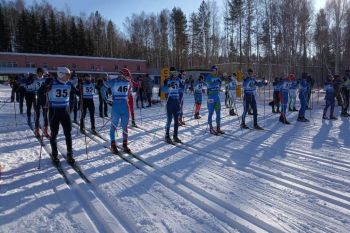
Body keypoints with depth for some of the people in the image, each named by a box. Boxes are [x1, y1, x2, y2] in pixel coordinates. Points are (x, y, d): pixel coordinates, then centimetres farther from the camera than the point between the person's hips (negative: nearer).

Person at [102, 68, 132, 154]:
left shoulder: (128, 82, 5)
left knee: (125, 126, 8)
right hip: (116, 106, -4)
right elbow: (103, 89, 4)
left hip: (125, 106, 4)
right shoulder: (113, 81, -8)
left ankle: (125, 145, 20)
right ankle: (113, 145, 16)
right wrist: (106, 100, 2)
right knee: (114, 126, 4)